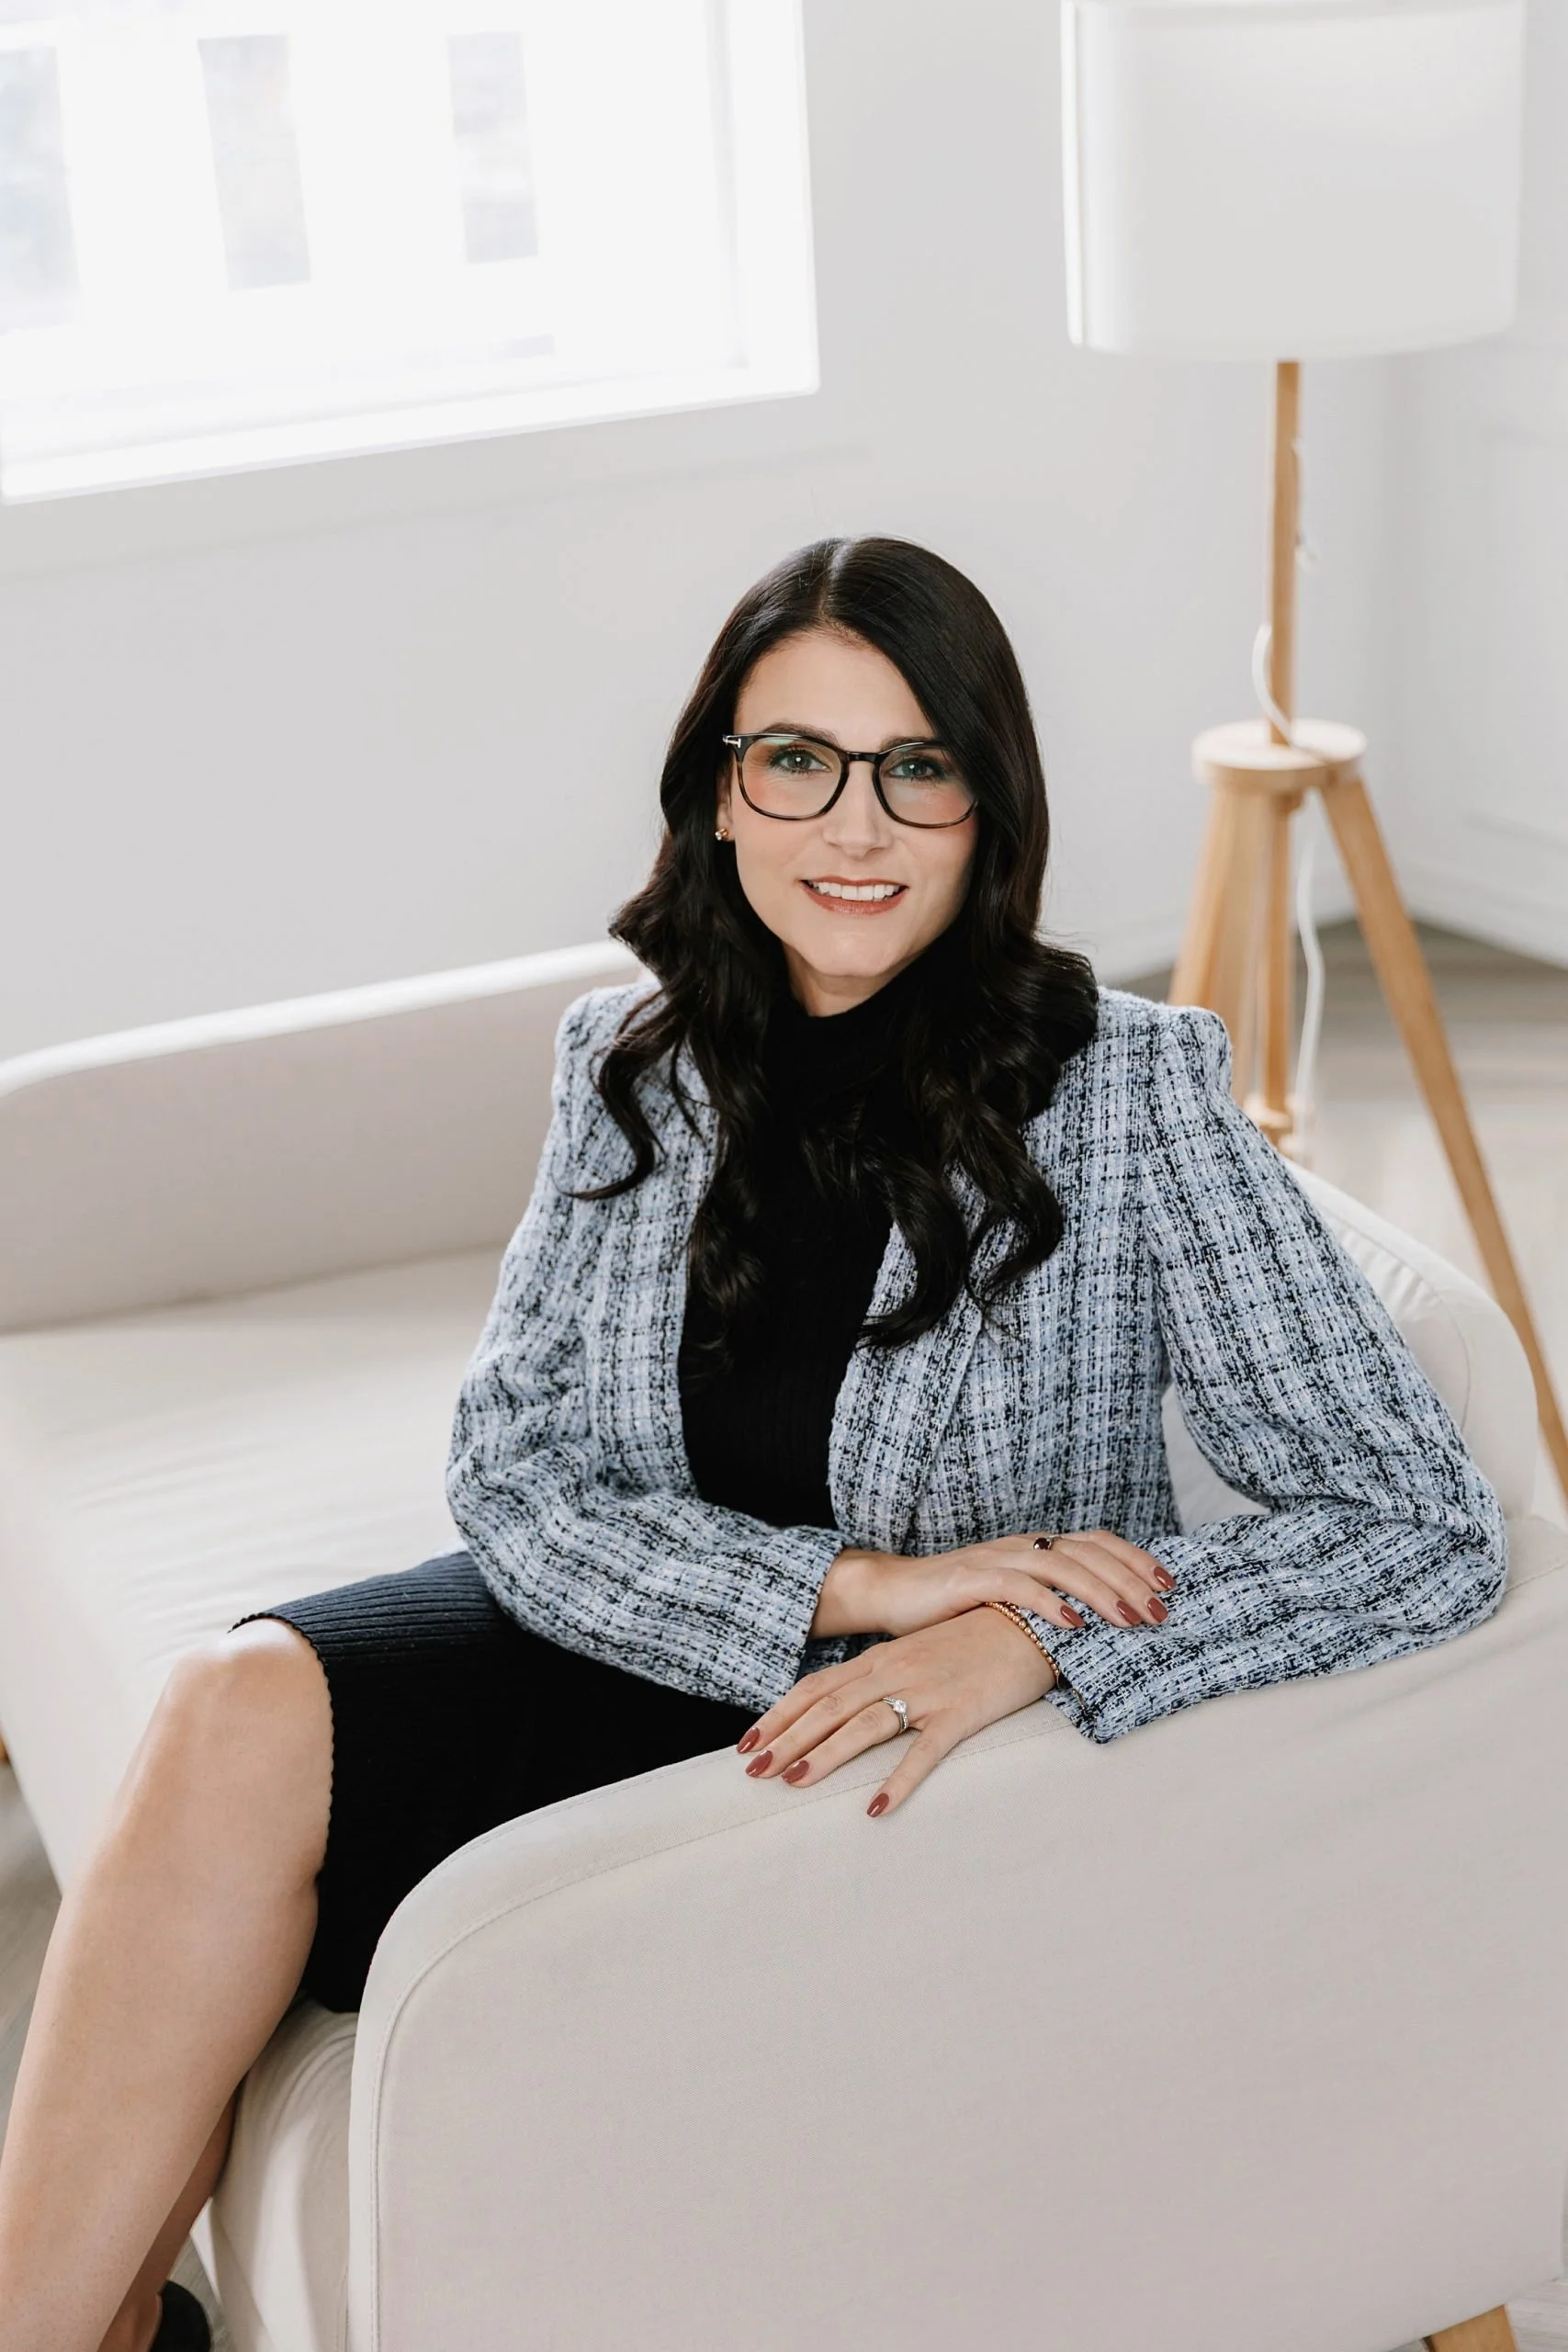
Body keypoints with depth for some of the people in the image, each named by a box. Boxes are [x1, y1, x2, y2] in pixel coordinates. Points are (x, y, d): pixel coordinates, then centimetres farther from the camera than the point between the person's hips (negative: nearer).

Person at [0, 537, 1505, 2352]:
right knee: (247, 1704, -24)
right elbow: (507, 1476, -3)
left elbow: (1428, 1527, -16)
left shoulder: (1133, 1088, -14)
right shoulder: (629, 1063, 0)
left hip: (913, 1763, -4)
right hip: (641, 1644, 5)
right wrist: (854, 1581, -20)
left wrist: (1028, 1643, -29)